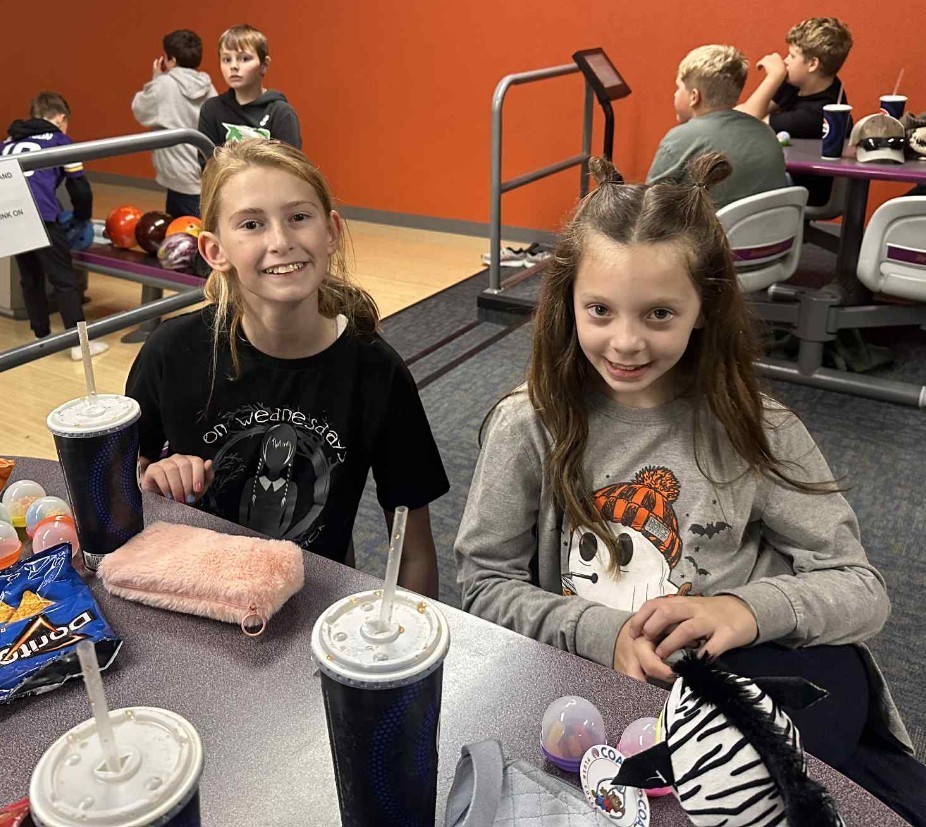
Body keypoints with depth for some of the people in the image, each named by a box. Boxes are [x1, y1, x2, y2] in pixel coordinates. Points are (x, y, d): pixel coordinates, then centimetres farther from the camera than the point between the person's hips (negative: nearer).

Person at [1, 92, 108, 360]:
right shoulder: (59, 140, 14)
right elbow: (80, 188, 8)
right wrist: (82, 220, 24)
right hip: (40, 216, -5)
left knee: (30, 278, 19)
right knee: (64, 280, 2)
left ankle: (42, 337, 26)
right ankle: (79, 342, 2)